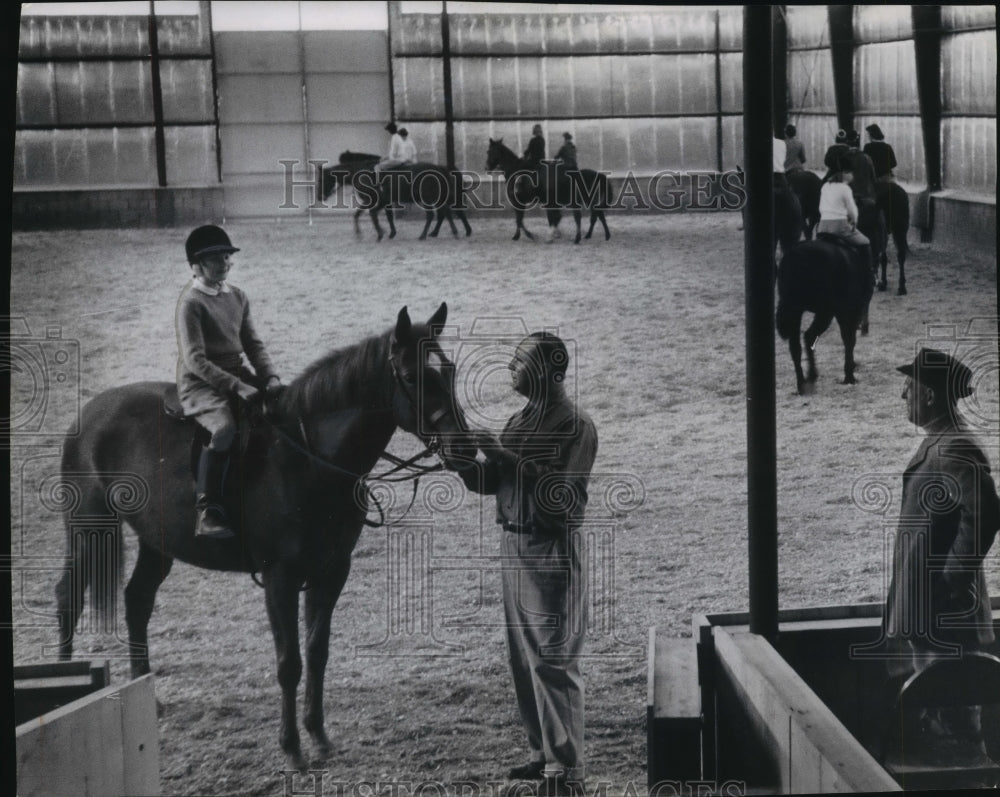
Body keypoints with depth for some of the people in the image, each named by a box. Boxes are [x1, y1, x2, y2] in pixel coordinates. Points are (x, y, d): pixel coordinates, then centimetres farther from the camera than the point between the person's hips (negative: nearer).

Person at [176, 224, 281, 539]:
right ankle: (207, 513, -32)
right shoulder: (191, 302, -11)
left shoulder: (238, 297, 13)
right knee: (223, 428, -34)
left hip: (238, 378, 8)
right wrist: (236, 386, -25)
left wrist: (270, 377, -4)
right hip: (200, 384, -8)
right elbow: (195, 359, -18)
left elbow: (253, 344, 15)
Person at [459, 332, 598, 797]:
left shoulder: (575, 426, -12)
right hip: (515, 546, 8)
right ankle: (544, 753, 24)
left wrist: (507, 458, -24)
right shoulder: (521, 421, 12)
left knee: (553, 661, -7)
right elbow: (490, 483, 16)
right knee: (524, 659, 13)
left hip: (552, 552, -8)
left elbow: (561, 495, -21)